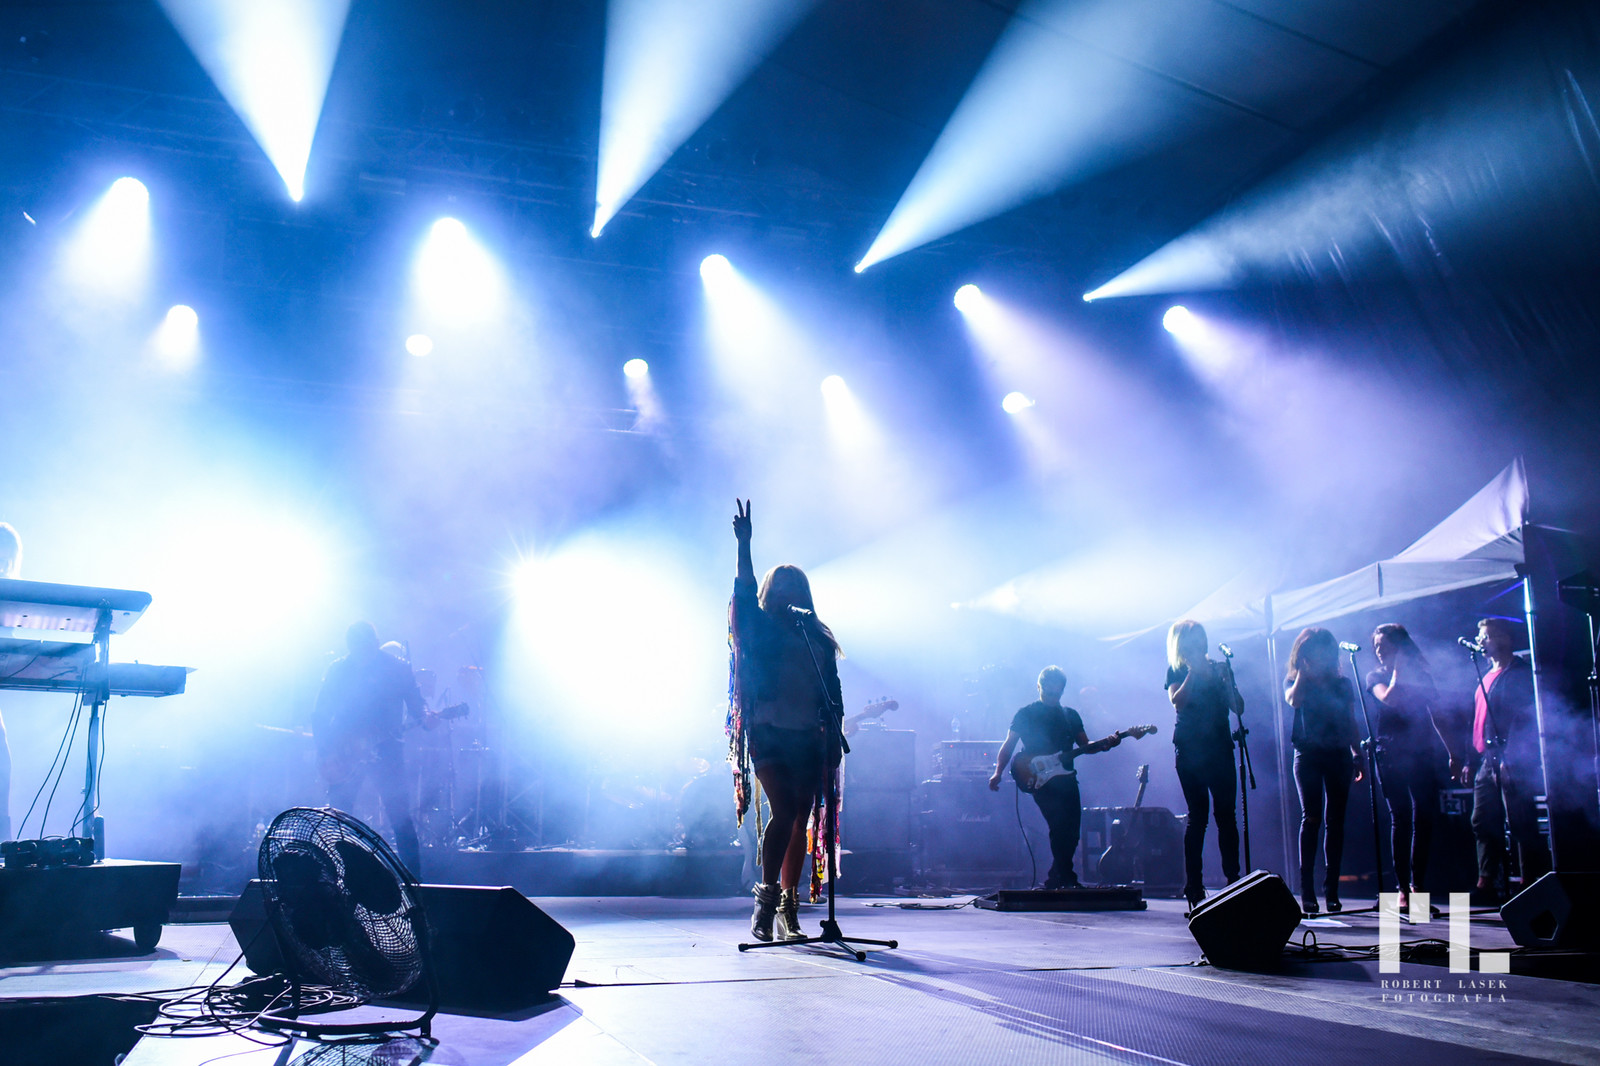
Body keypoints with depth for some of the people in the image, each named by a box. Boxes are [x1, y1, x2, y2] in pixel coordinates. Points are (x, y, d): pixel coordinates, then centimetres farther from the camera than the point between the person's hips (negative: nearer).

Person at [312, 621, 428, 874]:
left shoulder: (397, 669, 2)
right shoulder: (337, 670, 7)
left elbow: (415, 703, 1)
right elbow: (321, 713, 6)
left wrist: (425, 717, -21)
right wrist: (324, 749, -5)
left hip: (385, 751, -2)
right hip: (345, 754, 2)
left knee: (398, 812, -7)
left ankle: (412, 874, 0)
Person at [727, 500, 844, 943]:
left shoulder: (818, 638, 16)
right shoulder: (760, 629, 7)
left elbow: (832, 693, 14)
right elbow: (744, 594, -10)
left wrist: (834, 738, 6)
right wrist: (744, 545, -22)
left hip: (807, 738, 4)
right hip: (769, 733, -3)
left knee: (801, 820, 2)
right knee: (784, 811, -18)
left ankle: (788, 907, 10)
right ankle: (766, 898, -7)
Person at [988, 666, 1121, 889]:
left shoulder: (1071, 715, 19)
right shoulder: (1025, 714, 7)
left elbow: (1085, 746, 16)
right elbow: (1008, 745, 3)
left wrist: (1106, 744, -4)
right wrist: (998, 773, -10)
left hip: (1066, 779, 5)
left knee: (1071, 830, -3)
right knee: (1060, 825, -20)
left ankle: (1055, 880, 10)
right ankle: (1066, 878, -14)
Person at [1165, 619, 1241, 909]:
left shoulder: (1216, 669, 13)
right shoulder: (1177, 672, 7)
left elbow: (1238, 708, 6)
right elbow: (1177, 700, -12)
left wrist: (1225, 679, -7)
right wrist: (1194, 672, -15)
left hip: (1220, 749, 3)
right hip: (1191, 751, -3)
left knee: (1226, 815, -1)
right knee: (1198, 815, -7)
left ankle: (1234, 881, 4)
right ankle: (1193, 886, -4)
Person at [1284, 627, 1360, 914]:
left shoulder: (1343, 684, 14)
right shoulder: (1294, 680, 9)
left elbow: (1351, 724, 15)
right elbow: (1294, 700, -14)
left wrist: (1358, 754, 7)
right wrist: (1303, 672, -8)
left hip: (1338, 754, 2)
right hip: (1308, 754, -2)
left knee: (1335, 821, 0)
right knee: (1311, 818, -11)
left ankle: (1331, 888, 4)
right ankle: (1307, 889, -10)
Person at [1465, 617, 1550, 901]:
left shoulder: (1520, 672, -5)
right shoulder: (1487, 678, 22)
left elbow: (1524, 716, -14)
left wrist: (1511, 758, -22)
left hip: (1511, 762, -9)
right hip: (1487, 763, 9)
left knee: (1522, 825, -6)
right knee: (1483, 824, 5)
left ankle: (1533, 884, -2)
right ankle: (1489, 885, 7)